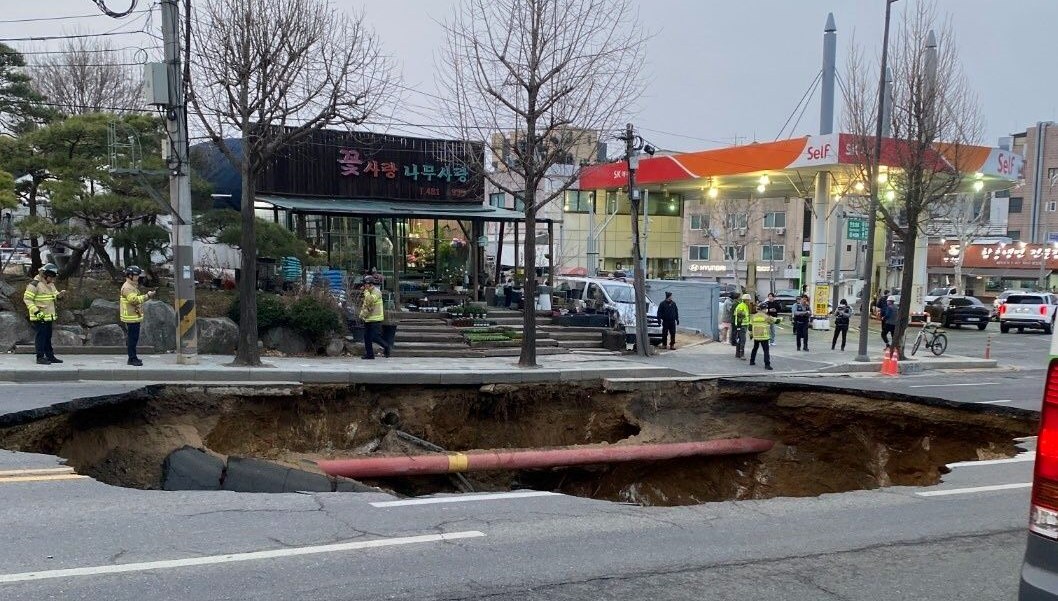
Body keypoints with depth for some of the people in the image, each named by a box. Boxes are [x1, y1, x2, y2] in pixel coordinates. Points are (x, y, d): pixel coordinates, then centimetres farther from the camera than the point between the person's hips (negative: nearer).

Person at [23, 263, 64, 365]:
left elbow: (54, 294, 27)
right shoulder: (35, 284, -15)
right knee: (41, 336, -6)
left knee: (48, 337, 14)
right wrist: (36, 311, -22)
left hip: (49, 316, 9)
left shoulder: (50, 284, 13)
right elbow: (27, 299, -16)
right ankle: (40, 357, -1)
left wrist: (59, 294, 3)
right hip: (39, 317, -9)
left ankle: (50, 356, 20)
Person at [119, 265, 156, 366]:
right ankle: (132, 359, -6)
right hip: (131, 317, -11)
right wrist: (147, 296, -26)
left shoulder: (132, 286, 19)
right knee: (132, 338, -8)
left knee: (133, 338, 14)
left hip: (135, 317, 11)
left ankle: (132, 357, 21)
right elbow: (134, 299, -25)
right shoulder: (127, 287, -15)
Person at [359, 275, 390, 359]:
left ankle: (386, 346, 10)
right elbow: (365, 304, 27)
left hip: (375, 319, -9)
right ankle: (369, 354, 11)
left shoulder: (376, 292, -12)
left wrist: (366, 291, -19)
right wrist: (362, 312, 15)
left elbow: (370, 300, -29)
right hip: (367, 319, 9)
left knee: (375, 337, -10)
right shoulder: (368, 293, 17)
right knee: (367, 337, 7)